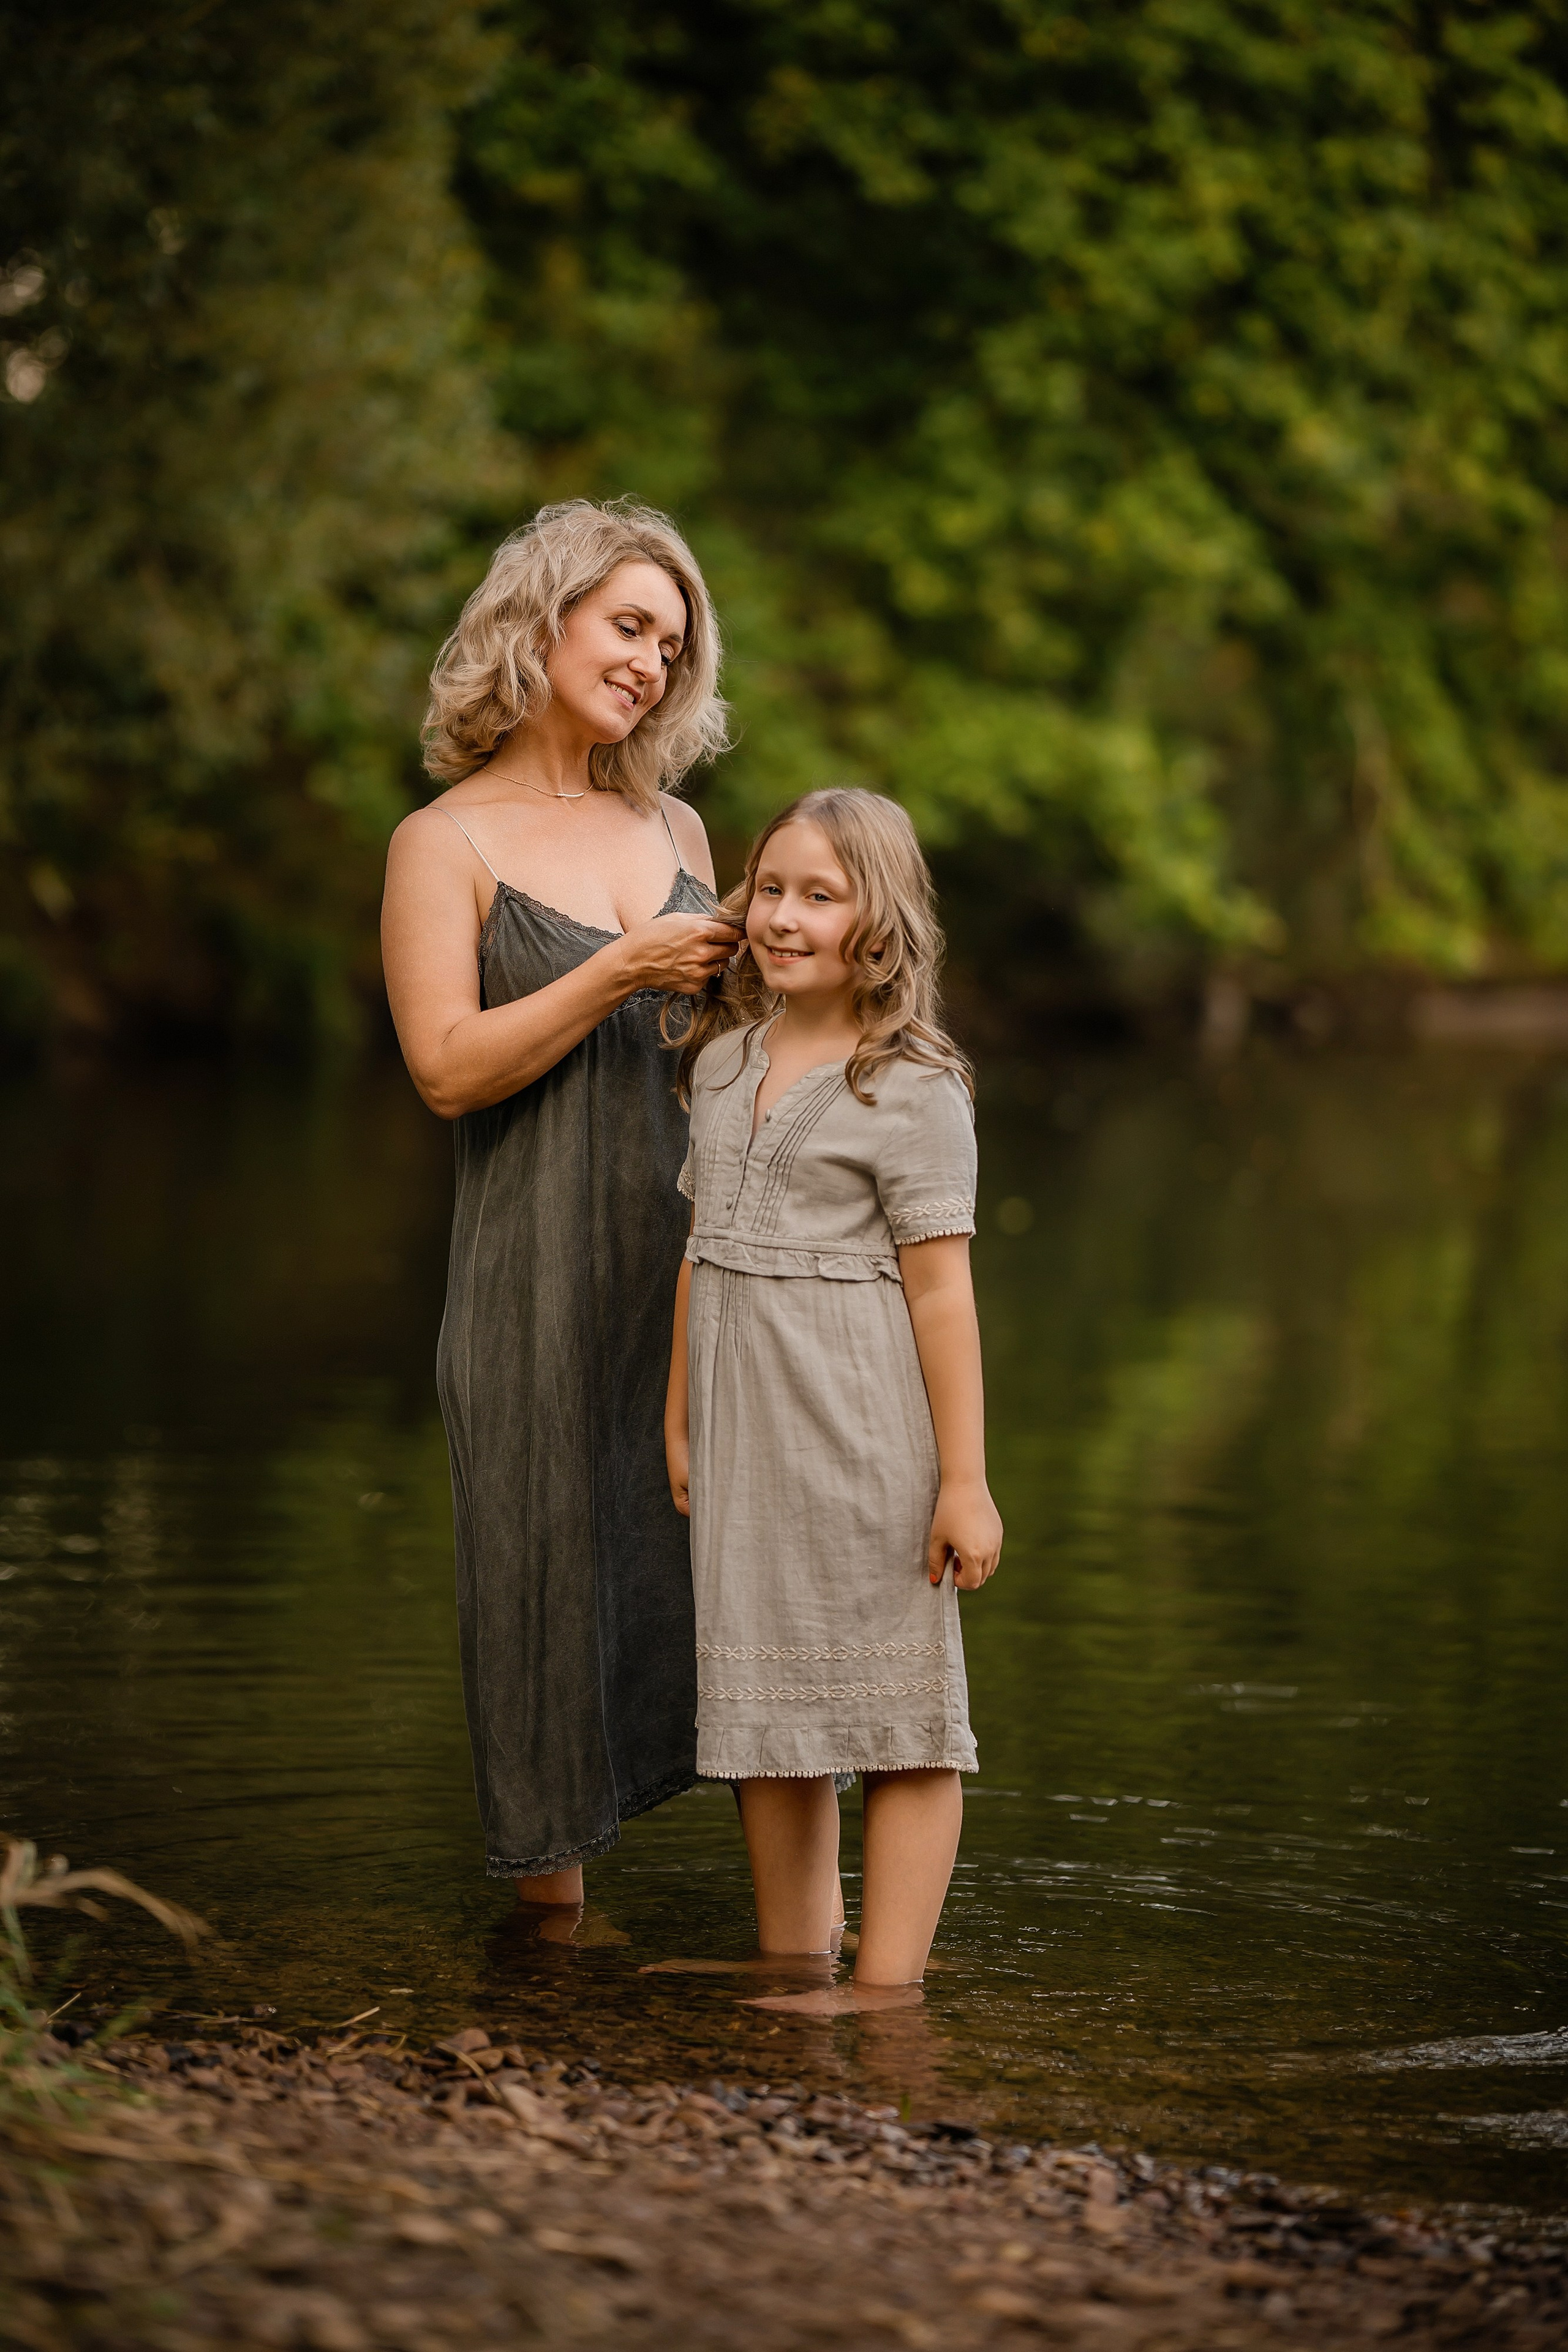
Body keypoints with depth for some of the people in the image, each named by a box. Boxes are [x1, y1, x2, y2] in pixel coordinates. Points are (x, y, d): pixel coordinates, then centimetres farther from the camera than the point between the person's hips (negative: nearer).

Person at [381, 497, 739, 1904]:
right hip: (541, 1261, -4)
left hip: (693, 1246, 4)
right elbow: (448, 1066, -11)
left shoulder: (673, 828, 14)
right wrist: (620, 972, -14)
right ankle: (553, 1867, 15)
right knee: (551, 1556, 1)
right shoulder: (447, 843, -1)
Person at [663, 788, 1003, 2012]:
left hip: (863, 1428, -7)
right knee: (763, 1708, 12)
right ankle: (787, 1973, 22)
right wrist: (679, 1418, 17)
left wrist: (965, 1477, -14)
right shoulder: (726, 1060, 10)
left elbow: (941, 1286, -12)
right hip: (745, 1428, 7)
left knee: (892, 1707, 0)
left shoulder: (910, 1087, -9)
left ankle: (887, 1983, 4)